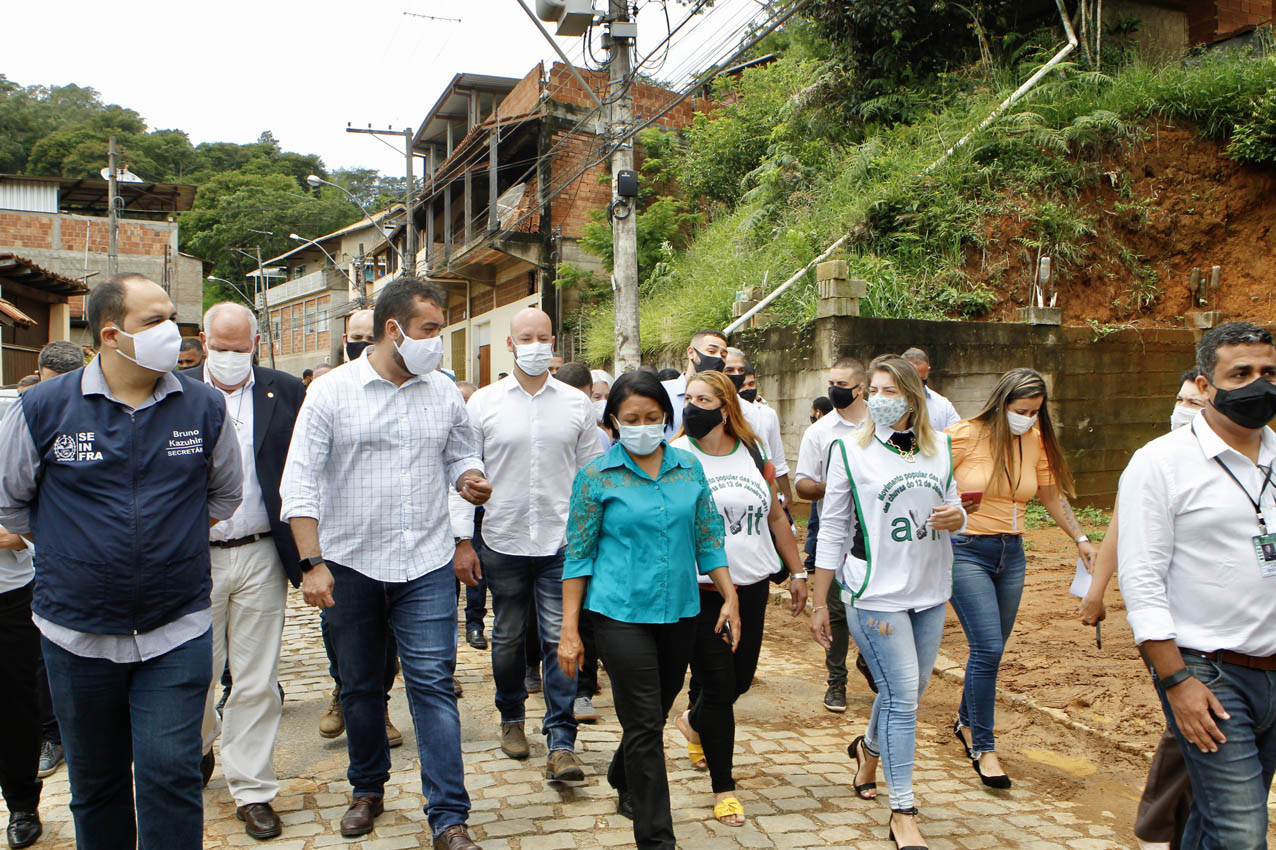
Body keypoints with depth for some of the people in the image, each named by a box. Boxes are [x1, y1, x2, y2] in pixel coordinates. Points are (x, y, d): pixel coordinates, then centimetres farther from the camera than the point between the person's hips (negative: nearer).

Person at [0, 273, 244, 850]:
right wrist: (67, 553, 8)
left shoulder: (204, 407, -1)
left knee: (170, 775, -2)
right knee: (95, 781, 15)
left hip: (177, 633, 0)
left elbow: (224, 493, 15)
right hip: (77, 633, 1)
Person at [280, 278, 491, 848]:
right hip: (349, 565, 0)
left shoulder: (444, 393, 4)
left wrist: (470, 479, -9)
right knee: (360, 686, 15)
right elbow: (299, 483, -7)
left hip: (426, 564, 1)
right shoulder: (331, 392, -5)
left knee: (433, 683, -4)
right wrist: (311, 562, -14)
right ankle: (368, 790, 35)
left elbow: (461, 454, 15)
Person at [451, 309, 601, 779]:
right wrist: (462, 540, -3)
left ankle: (561, 743, 2)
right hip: (503, 541, 1)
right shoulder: (483, 403, 1)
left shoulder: (576, 404, 4)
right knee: (508, 638, 14)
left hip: (562, 542, 0)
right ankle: (511, 718, 35)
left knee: (560, 640, -3)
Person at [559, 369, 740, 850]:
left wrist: (729, 597, 5)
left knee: (656, 713, 19)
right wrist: (569, 629, -6)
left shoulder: (689, 469, 5)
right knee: (645, 724, -4)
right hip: (621, 612, -4)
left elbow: (708, 538, 11)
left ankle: (624, 784, 47)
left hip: (679, 611, 4)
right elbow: (578, 554, -3)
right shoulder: (596, 476, -5)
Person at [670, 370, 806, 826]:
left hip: (752, 587, 5)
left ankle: (694, 722, 47)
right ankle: (723, 787, 17)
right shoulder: (676, 458, -7)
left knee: (741, 678, 14)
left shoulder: (753, 454, 5)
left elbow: (776, 517, 14)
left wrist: (796, 571, 15)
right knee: (718, 685, 0)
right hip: (702, 590, -4)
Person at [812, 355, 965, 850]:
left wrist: (956, 517, -11)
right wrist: (819, 602, -2)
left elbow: (952, 506, 15)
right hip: (875, 594, -5)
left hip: (929, 592, 5)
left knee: (910, 691, 16)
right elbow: (832, 530, -2)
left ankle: (869, 747, 46)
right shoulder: (849, 450, -4)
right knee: (902, 696, -7)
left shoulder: (939, 448, 7)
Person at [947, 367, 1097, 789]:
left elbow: (1052, 495, 14)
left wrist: (1081, 538, 8)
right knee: (988, 648, -13)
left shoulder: (1036, 442, 4)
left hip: (1011, 553, 6)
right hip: (966, 550, -5)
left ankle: (966, 722, 37)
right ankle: (983, 747, 0)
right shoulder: (964, 436, -11)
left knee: (991, 648, 14)